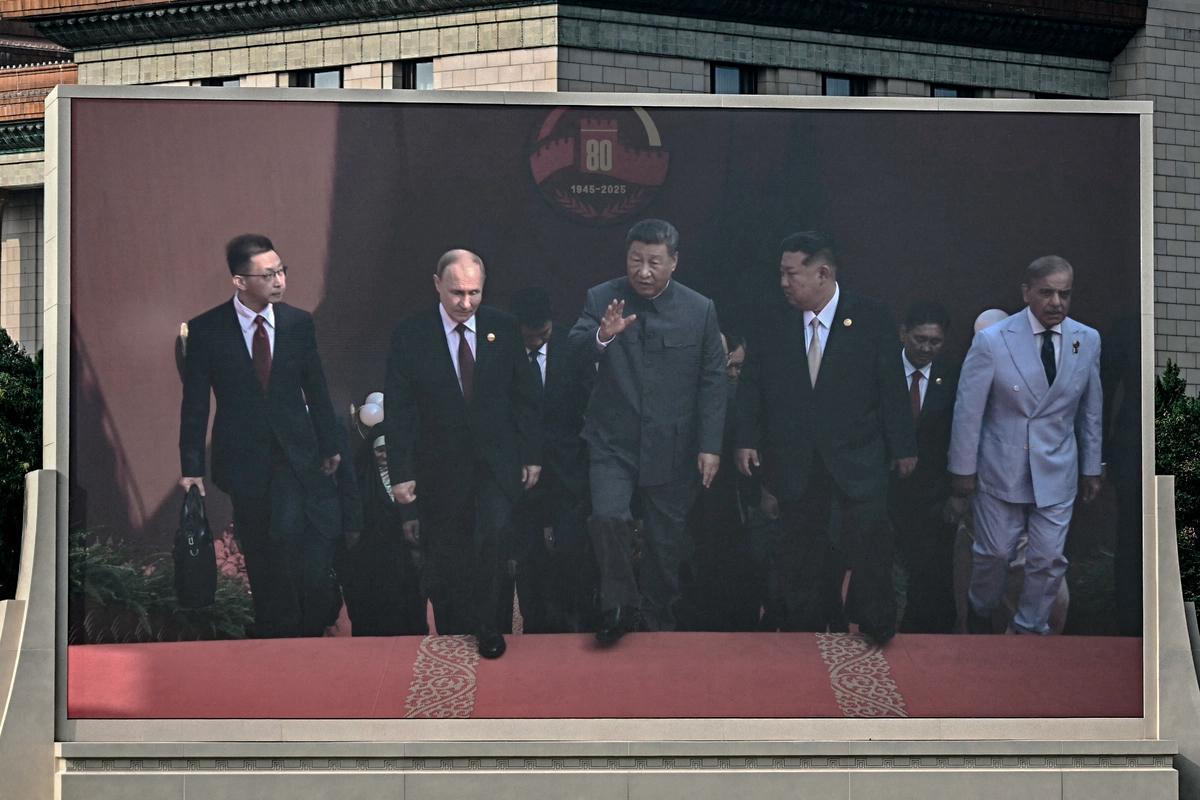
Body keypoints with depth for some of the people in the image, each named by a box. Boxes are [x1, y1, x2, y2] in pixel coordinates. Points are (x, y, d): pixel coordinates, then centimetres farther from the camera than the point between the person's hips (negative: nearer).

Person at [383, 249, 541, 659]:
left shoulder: (503, 328, 0)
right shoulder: (411, 335, -6)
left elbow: (525, 397, 7)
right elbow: (398, 410, -4)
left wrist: (531, 455, 5)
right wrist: (401, 472, -8)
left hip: (496, 464, 0)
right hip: (441, 468, 0)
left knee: (491, 539, -17)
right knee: (445, 562, 6)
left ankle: (486, 627, 0)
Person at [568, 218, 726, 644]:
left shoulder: (700, 310, -3)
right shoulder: (602, 299, -4)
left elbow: (713, 381, -1)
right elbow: (574, 348, -18)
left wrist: (710, 446, -6)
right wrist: (601, 336, -40)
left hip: (672, 446, 1)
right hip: (614, 442, -1)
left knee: (667, 539, 10)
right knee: (608, 518, -20)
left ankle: (657, 620, 28)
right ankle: (618, 606, -1)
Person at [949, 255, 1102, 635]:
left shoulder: (1087, 341, -3)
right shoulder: (992, 340, -14)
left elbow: (1090, 410, 6)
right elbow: (968, 409, -8)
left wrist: (1091, 469, 11)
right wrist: (963, 469, -6)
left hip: (1057, 472, 2)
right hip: (1001, 469, -2)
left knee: (1049, 559, 3)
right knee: (994, 552, 11)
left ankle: (1031, 627, 24)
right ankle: (980, 611, 39)